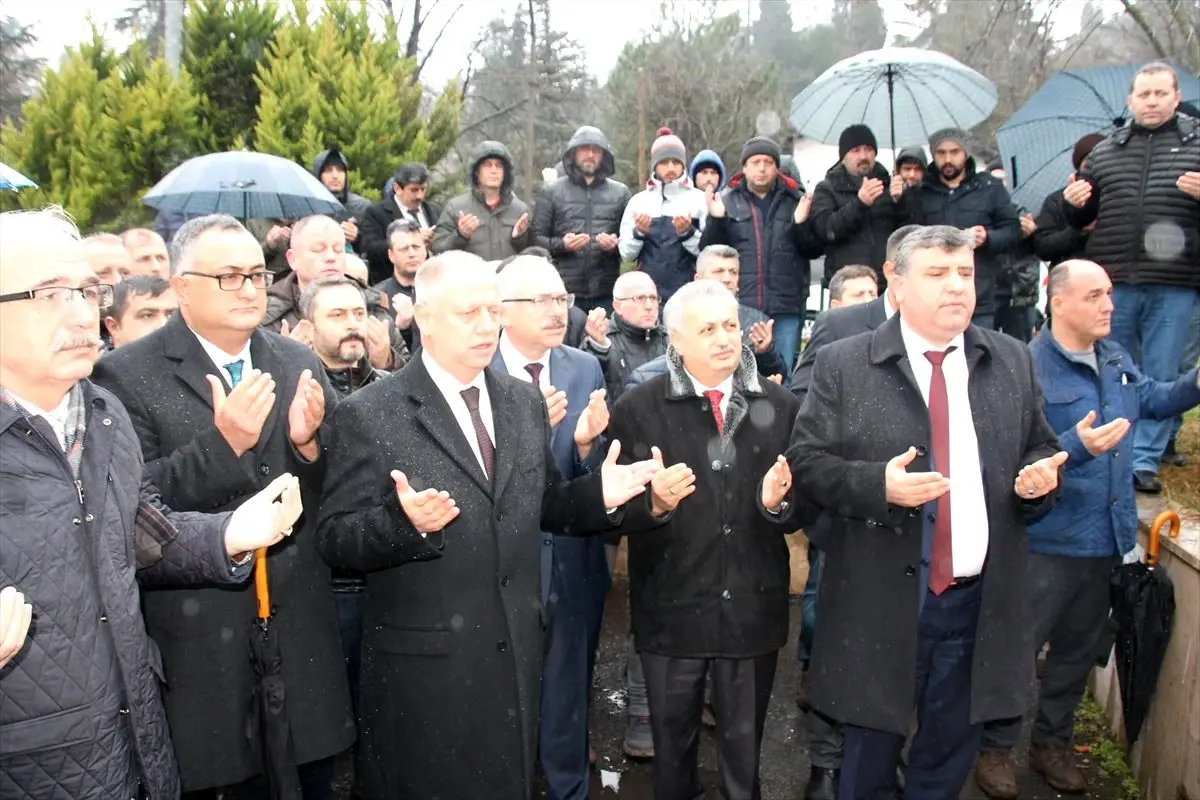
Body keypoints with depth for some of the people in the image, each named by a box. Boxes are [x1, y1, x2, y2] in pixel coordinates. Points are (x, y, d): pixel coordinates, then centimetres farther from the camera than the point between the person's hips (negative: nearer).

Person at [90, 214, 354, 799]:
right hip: (197, 645, -3)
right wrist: (223, 442, -27)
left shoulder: (299, 364, 5)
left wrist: (308, 443, -15)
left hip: (302, 636, 4)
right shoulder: (127, 375, -8)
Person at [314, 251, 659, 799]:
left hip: (516, 653, 5)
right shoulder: (369, 415, -11)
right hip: (424, 663, -4)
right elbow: (334, 539, -12)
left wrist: (599, 495, -5)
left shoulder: (526, 404, 6)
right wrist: (405, 523, -30)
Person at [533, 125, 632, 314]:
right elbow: (536, 238, 3)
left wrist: (616, 245, -11)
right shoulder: (552, 191, 7)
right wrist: (561, 244, -14)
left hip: (606, 292, 1)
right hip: (564, 291, -1)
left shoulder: (620, 192, 11)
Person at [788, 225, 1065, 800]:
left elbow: (1042, 448, 16)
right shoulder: (844, 364, -5)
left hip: (980, 600, 3)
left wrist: (1041, 475, -7)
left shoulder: (1012, 361, 7)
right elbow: (805, 461, -6)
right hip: (881, 598, -3)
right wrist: (878, 484, -22)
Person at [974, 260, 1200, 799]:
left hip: (1107, 539, 8)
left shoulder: (1115, 357, 5)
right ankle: (996, 748, 22)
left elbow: (1150, 399, 22)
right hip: (1047, 543, -8)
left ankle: (1052, 743, 37)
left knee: (1079, 650, 20)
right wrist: (1076, 447, -37)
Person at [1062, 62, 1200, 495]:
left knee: (1160, 377, 3)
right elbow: (1081, 218, 20)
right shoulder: (1105, 152, 13)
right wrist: (1073, 203, -2)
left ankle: (1145, 461, 12)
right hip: (1113, 281, 2)